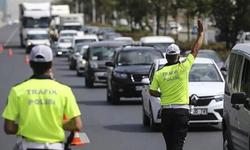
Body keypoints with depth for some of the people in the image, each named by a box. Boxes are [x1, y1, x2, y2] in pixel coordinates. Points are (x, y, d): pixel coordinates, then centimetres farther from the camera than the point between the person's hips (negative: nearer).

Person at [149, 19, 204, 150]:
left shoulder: (159, 73, 1)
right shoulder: (183, 68, -6)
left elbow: (152, 92, 0)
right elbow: (195, 50, 3)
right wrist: (201, 33, 12)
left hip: (166, 111, 3)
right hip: (181, 111, -3)